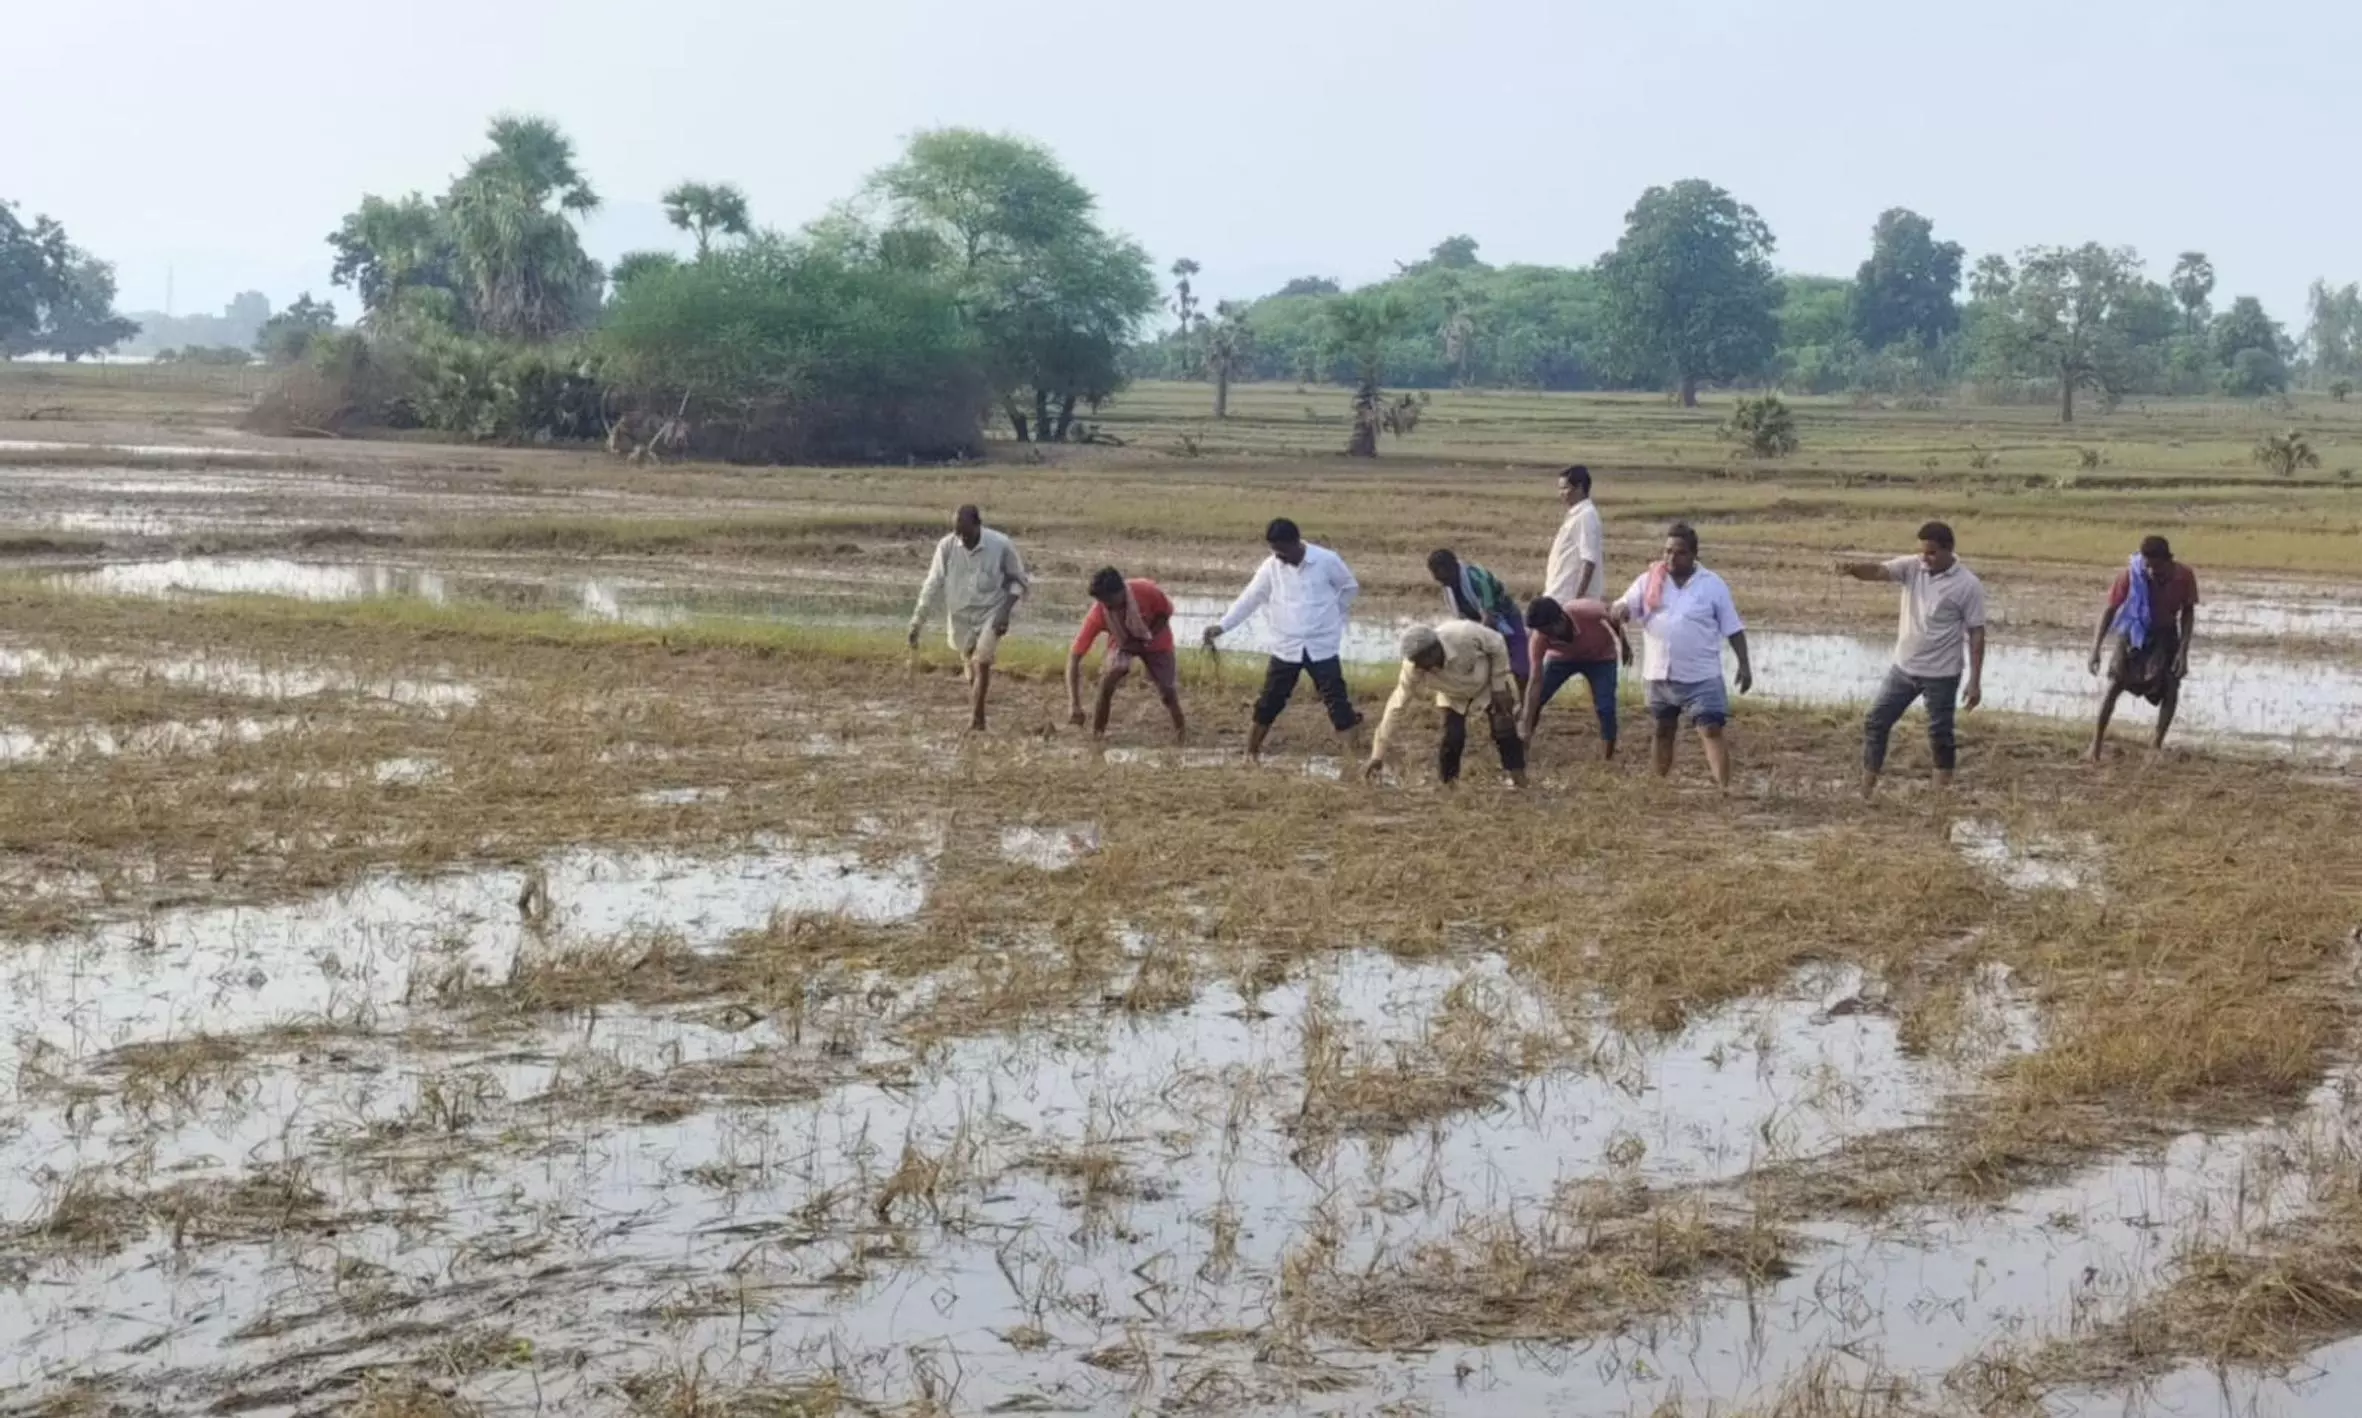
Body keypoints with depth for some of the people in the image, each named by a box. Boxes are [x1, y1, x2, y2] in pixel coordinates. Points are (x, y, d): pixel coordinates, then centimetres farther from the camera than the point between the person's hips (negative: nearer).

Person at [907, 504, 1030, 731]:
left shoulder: (1001, 546, -18)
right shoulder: (946, 546, -14)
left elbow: (1018, 580, -4)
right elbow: (932, 585, -7)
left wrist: (1006, 610, -17)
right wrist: (917, 622, -10)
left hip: (990, 614, -2)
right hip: (960, 616, 2)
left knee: (982, 663, -15)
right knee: (971, 667, 12)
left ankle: (975, 720, -8)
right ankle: (976, 720, 27)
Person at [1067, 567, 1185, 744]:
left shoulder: (1147, 591, -37)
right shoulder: (1098, 614, -36)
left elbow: (1166, 611, -13)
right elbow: (1074, 657, -35)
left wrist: (1146, 639, -23)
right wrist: (1075, 706, -42)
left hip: (1156, 641, 1)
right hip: (1122, 643, -1)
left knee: (1167, 690, -4)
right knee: (1110, 674, -29)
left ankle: (1180, 728, 28)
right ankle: (1097, 730, -14)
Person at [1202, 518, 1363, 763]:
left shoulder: (1326, 561, -11)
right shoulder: (1271, 567, -5)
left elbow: (1350, 587, 5)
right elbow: (1249, 599, -1)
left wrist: (1332, 615, 4)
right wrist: (1221, 626, -10)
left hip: (1322, 647, -2)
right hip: (1286, 648, 2)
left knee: (1336, 699, -2)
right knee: (1269, 702, 7)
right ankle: (1252, 750, 21)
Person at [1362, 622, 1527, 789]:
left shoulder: (1464, 634, -43)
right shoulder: (1413, 668, -35)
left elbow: (1497, 645, -22)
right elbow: (1396, 706, -28)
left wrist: (1499, 687, -17)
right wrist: (1378, 755, -29)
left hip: (1487, 684, -1)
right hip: (1454, 696, 1)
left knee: (1504, 731, -11)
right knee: (1452, 738, -16)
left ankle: (1519, 782, 3)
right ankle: (1447, 785, 3)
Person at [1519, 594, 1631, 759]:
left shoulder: (1587, 612, -41)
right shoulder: (1540, 637, -34)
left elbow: (1613, 615, -16)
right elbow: (1536, 681, -30)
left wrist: (1624, 645, 1)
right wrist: (1526, 726, -32)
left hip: (1600, 657, -2)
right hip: (1563, 657, 2)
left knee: (1605, 709, -15)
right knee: (1534, 701, -8)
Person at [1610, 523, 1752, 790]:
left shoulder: (1712, 585, -3)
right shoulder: (1649, 581, 2)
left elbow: (1733, 628, 1)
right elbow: (1624, 608, -3)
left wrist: (1744, 664, -5)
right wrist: (1619, 610, -28)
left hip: (1701, 676, -3)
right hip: (1660, 675, 3)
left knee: (1711, 731, -12)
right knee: (1664, 731, 16)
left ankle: (1724, 789, -16)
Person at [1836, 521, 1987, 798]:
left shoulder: (1968, 585, -13)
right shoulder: (1911, 567, -3)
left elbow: (1976, 634, -10)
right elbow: (1877, 571, -19)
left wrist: (1975, 681, -12)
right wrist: (1852, 568, -43)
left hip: (1941, 674, -4)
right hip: (1903, 668, 4)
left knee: (1939, 733, 4)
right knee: (1875, 721, 4)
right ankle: (1866, 790, 14)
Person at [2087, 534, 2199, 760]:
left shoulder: (2184, 577, -23)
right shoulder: (2130, 576, -28)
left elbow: (2188, 613, -8)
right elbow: (2110, 610, -18)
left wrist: (2183, 651, -13)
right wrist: (2096, 648, -22)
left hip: (2165, 636, 1)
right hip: (2133, 633, -1)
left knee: (2171, 689, -9)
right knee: (2115, 684, -12)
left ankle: (2156, 744, 5)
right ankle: (2096, 744, -7)